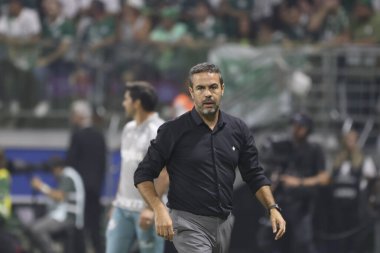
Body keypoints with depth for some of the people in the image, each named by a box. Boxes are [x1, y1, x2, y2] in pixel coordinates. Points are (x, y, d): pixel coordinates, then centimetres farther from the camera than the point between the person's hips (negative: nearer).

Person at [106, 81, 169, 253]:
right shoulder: (129, 129, 14)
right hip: (123, 207, 8)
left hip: (146, 209, -8)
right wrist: (117, 201, 17)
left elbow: (165, 174, -17)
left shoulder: (159, 131, -12)